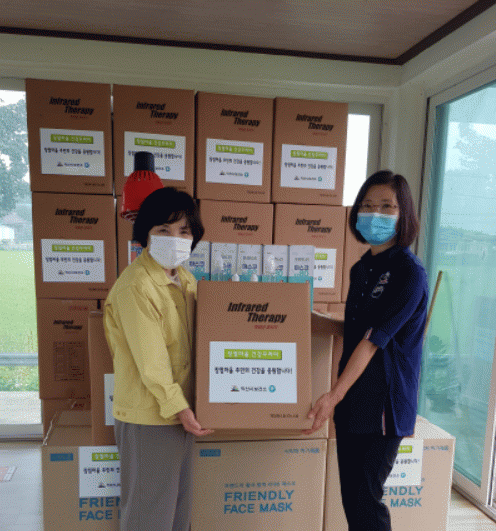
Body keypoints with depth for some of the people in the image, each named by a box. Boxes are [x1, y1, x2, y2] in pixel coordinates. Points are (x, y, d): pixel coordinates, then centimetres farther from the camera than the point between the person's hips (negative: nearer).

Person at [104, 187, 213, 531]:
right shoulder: (135, 286, -21)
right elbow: (150, 360, -21)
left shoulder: (186, 280, 6)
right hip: (150, 416, -8)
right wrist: (178, 406, -16)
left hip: (181, 409, 8)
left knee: (179, 502, 23)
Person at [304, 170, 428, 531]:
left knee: (366, 501, 4)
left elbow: (374, 340, -19)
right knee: (350, 497, 16)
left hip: (383, 404, -7)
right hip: (351, 400, 7)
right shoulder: (361, 268, 9)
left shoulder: (409, 273, -13)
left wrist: (334, 395, -20)